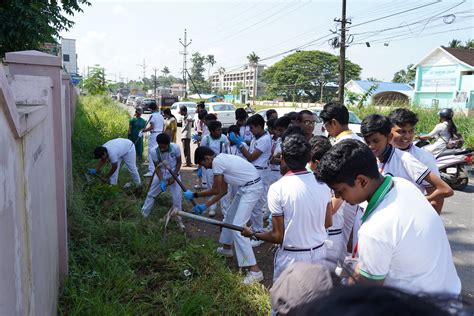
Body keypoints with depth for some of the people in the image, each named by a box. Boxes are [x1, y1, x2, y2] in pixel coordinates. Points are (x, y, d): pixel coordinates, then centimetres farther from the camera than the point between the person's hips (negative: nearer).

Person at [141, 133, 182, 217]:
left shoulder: (175, 148, -25)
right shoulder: (155, 152, -24)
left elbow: (179, 162, -11)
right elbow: (157, 167, -15)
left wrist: (174, 177, -18)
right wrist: (162, 180, -28)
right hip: (160, 174, 1)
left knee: (177, 197, -3)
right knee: (151, 194, 6)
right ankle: (143, 214, 23)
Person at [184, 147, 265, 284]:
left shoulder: (217, 161, -16)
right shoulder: (222, 159, 13)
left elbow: (215, 190, -9)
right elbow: (223, 190, 16)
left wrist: (194, 195, 2)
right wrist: (205, 206, 16)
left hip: (252, 189, -10)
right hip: (246, 187, 10)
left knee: (237, 227, -11)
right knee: (230, 215, 26)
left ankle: (255, 270, -12)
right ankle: (226, 248, 47)